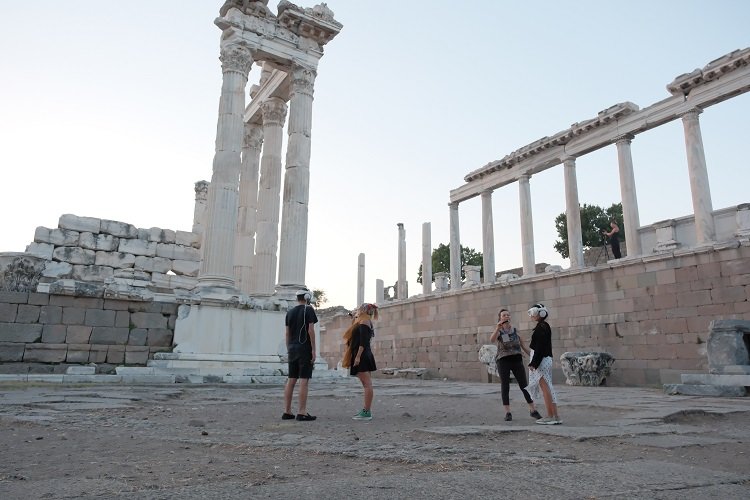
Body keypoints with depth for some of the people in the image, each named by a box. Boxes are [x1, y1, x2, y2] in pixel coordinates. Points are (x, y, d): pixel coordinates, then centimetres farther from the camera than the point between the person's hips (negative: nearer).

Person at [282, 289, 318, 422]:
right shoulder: (309, 309, -4)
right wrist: (313, 349, -9)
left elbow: (287, 333, 13)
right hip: (305, 348, -6)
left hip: (292, 348, 6)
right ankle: (302, 413, -4)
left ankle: (287, 411, 13)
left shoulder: (289, 312, 13)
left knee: (291, 380, 9)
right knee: (304, 380, -5)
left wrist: (288, 349, 19)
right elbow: (311, 330, -11)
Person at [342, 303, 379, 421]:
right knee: (366, 384, 11)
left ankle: (367, 412, -11)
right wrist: (355, 318, 21)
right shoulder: (362, 322, 22)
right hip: (362, 357, 10)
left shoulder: (364, 321, -8)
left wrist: (358, 356, -24)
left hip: (362, 356, -10)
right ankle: (366, 410, 16)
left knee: (367, 384, -10)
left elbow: (363, 341, -18)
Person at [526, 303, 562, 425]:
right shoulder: (544, 326, 15)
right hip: (545, 359, 10)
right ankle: (552, 416, 17)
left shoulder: (542, 327, -15)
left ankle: (552, 416, 1)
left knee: (545, 388, -5)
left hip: (541, 360, -10)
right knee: (546, 388, 12)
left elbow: (540, 347, -20)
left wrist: (533, 363, -20)